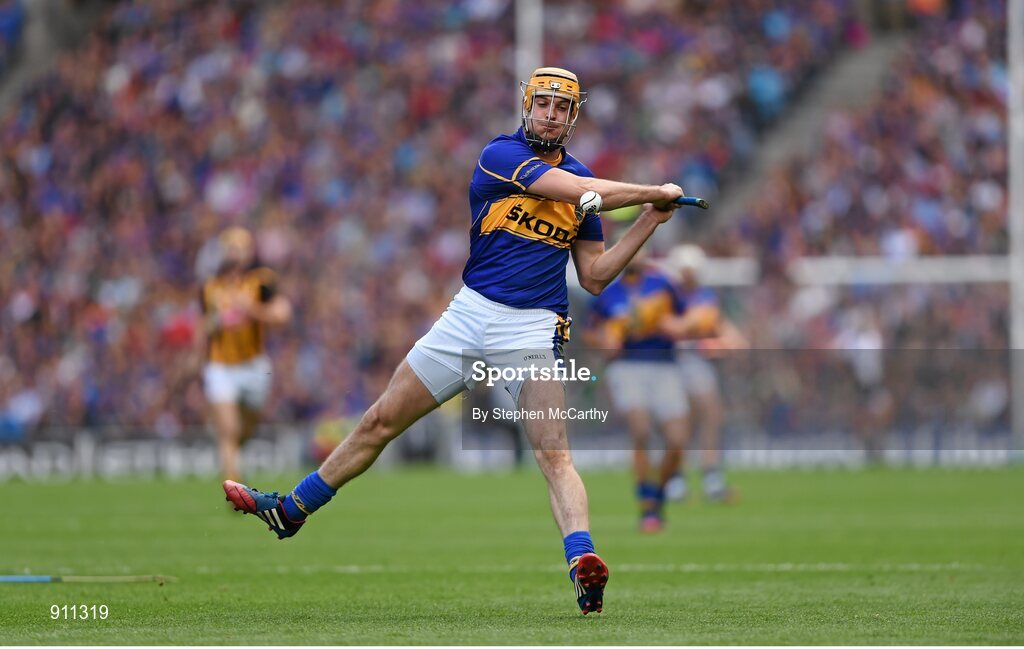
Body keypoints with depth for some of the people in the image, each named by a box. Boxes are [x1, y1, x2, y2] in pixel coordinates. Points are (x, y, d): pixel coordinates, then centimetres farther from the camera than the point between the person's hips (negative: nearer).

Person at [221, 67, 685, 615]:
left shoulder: (580, 177, 9)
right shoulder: (501, 155, -4)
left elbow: (594, 276, 12)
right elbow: (583, 192, -17)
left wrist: (647, 224, 4)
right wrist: (654, 192, -10)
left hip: (533, 329, 0)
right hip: (469, 315, 0)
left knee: (553, 455, -18)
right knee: (379, 421, 8)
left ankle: (583, 563, -33)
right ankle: (290, 512, 23)